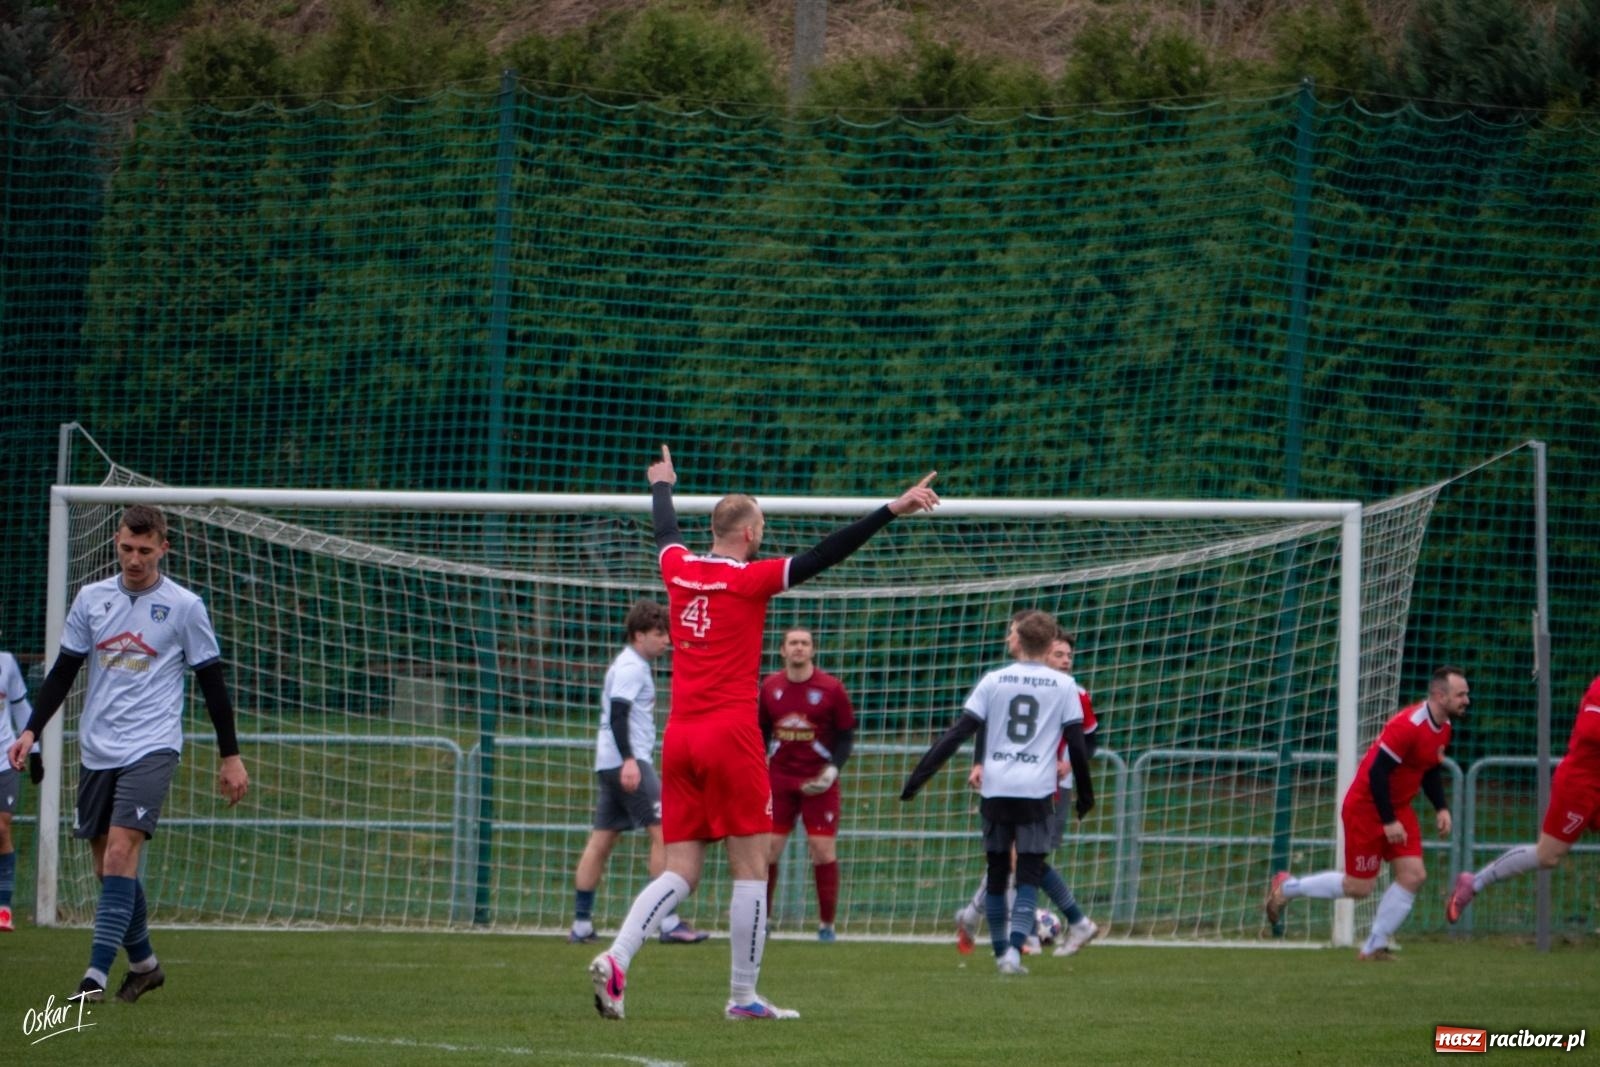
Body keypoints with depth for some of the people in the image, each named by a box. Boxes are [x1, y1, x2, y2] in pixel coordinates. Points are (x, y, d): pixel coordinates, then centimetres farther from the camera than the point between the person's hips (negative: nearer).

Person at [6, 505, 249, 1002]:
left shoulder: (184, 607, -2)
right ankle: (143, 963, 27)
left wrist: (231, 757, 3)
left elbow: (212, 682, 3)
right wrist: (32, 730, 0)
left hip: (151, 750, -5)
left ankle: (96, 975, -23)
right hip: (97, 751, 5)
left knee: (121, 850, -19)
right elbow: (63, 671, 12)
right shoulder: (91, 599, 7)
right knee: (107, 862, 8)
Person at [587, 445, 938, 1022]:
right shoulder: (750, 579, -7)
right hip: (730, 736, -6)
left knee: (680, 871, 6)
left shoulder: (679, 569, 9)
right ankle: (743, 996, 2)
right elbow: (824, 555, -13)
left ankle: (615, 958, -14)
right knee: (750, 867, 1)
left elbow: (665, 530, 31)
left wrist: (662, 486, 52)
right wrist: (891, 510, -14)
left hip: (679, 737, 6)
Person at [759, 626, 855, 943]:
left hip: (819, 782, -2)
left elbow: (846, 734, 0)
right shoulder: (770, 687, 4)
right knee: (768, 848, -3)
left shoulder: (831, 688, -5)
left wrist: (833, 769, -13)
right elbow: (761, 731, 13)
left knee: (823, 850, -6)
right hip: (779, 778, 2)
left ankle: (826, 924, 4)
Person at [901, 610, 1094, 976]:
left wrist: (918, 778, 4)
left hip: (996, 791, 1)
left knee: (997, 874, 14)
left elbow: (957, 734, 1)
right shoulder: (1064, 686, 3)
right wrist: (1085, 795, 16)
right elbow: (1077, 744, 4)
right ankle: (1013, 951, -17)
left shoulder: (993, 681, 4)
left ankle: (1001, 951, 20)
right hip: (1037, 793, -1)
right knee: (1029, 878, 0)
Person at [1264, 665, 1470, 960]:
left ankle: (1374, 946, 6)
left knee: (1413, 876, -4)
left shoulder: (1443, 727, 3)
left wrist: (1442, 808, 6)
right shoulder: (1408, 725, -27)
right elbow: (1377, 772, -26)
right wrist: (1389, 821, -23)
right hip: (1366, 807, -8)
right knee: (1358, 887, -2)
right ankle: (1286, 887, 19)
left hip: (1398, 808, 8)